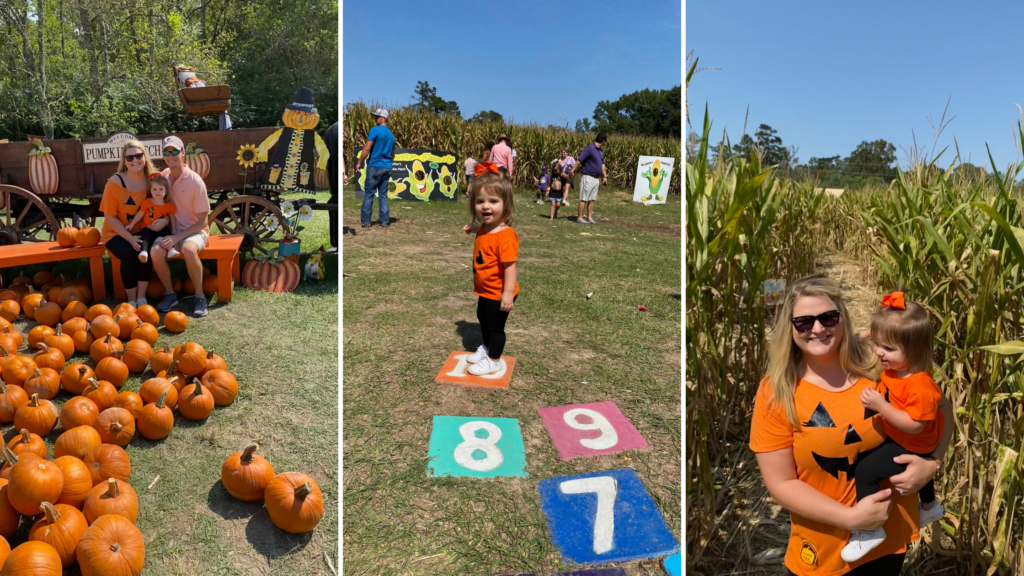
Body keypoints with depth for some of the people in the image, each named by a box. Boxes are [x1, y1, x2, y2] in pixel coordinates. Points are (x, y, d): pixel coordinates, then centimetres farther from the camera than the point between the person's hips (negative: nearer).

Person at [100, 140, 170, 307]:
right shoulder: (115, 182, -12)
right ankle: (131, 300, -14)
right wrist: (130, 238, -22)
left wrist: (165, 220, -23)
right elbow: (110, 217, -10)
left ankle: (142, 298, -16)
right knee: (129, 253, -31)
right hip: (117, 233, -1)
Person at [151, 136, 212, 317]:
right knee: (156, 251, -27)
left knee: (188, 249, -38)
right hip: (173, 230, 4)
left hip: (195, 231, -4)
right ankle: (170, 294, -5)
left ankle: (199, 296, -20)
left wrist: (177, 237, -20)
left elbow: (202, 221, -12)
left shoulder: (195, 181, -14)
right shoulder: (164, 176, 2)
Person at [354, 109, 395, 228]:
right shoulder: (391, 135, 14)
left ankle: (366, 221, -1)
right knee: (383, 194, 9)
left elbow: (367, 148, -13)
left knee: (369, 193, 0)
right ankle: (384, 220, 7)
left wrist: (359, 162, -5)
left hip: (374, 166, -6)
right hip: (387, 168, 6)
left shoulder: (375, 130, -8)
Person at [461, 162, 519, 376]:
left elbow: (510, 266, -32)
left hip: (498, 293, -9)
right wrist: (475, 229, 10)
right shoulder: (485, 229, -2)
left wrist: (508, 293, -35)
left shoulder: (505, 236, -30)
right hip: (486, 290, 10)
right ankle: (487, 348, 50)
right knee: (483, 318, 27)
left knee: (495, 325, 8)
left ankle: (494, 360, 28)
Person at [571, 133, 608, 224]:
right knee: (583, 199, -3)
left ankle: (589, 217, 16)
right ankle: (580, 218, 2)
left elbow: (602, 164, 22)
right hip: (588, 178, -8)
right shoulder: (589, 148, -13)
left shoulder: (601, 151, 14)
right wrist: (572, 172, -17)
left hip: (596, 179, 8)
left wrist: (605, 176, 16)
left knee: (592, 199, 10)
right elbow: (579, 161, -15)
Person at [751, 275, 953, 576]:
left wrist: (932, 462, -12)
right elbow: (781, 483, -14)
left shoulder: (879, 363, -13)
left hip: (892, 533, 2)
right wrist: (850, 517, -20)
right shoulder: (776, 392, -17)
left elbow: (941, 407, 3)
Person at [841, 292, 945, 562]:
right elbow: (890, 401, 6)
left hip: (910, 448, -9)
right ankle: (929, 507, 66)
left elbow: (914, 425, -36)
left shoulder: (921, 386, -37)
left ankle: (870, 531, -4)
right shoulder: (893, 369, -11)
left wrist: (880, 406, -40)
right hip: (896, 437, 9)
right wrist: (874, 397, -12)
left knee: (865, 471, -20)